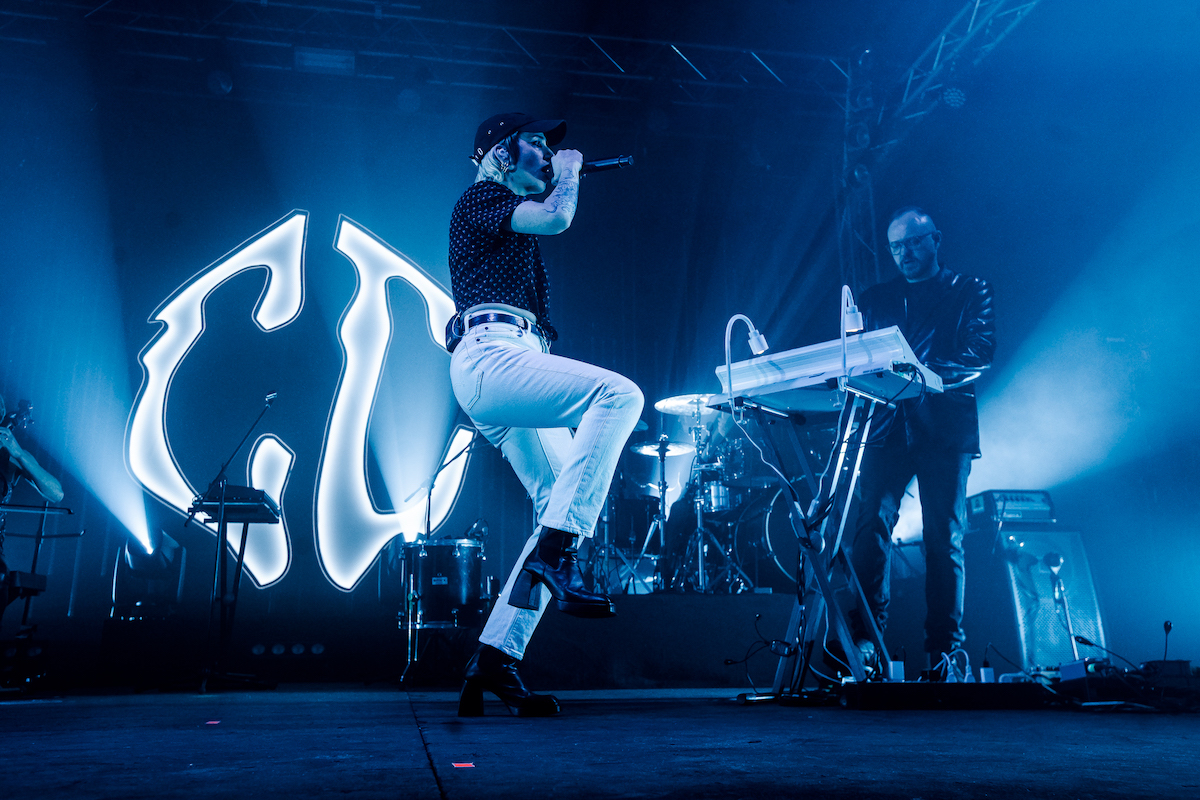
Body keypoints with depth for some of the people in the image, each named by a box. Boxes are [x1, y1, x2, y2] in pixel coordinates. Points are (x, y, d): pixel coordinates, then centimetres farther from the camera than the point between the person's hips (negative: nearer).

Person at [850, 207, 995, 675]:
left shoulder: (970, 292, 12)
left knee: (945, 539, -3)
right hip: (887, 425, 2)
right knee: (872, 525, -11)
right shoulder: (874, 299, 21)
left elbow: (981, 351, -4)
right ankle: (864, 638, -9)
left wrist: (925, 370, -21)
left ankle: (944, 648, 4)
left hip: (945, 427, -2)